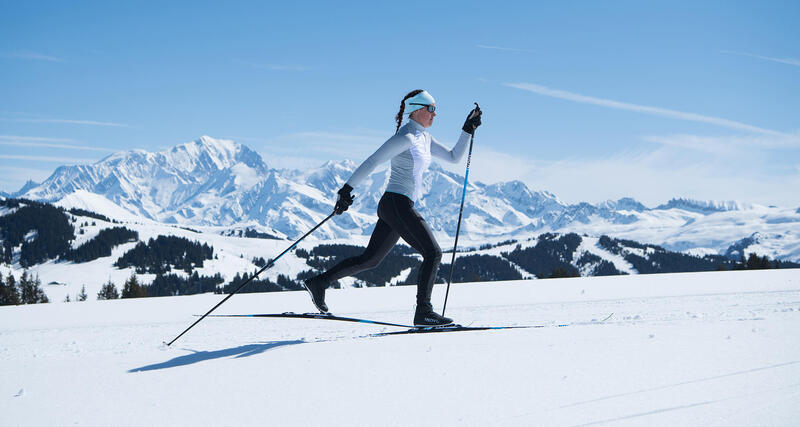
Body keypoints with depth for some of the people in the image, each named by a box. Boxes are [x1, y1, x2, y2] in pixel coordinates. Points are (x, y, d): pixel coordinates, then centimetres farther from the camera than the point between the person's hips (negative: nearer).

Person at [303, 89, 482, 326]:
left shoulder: (424, 138, 17)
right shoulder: (405, 137, -12)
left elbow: (453, 157, 23)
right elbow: (372, 161, -16)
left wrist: (468, 130, 16)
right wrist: (347, 189, -19)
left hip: (393, 208, 10)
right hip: (397, 203, -10)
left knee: (370, 259, 13)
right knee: (433, 253, -9)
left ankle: (319, 282, 16)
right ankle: (423, 311, -6)